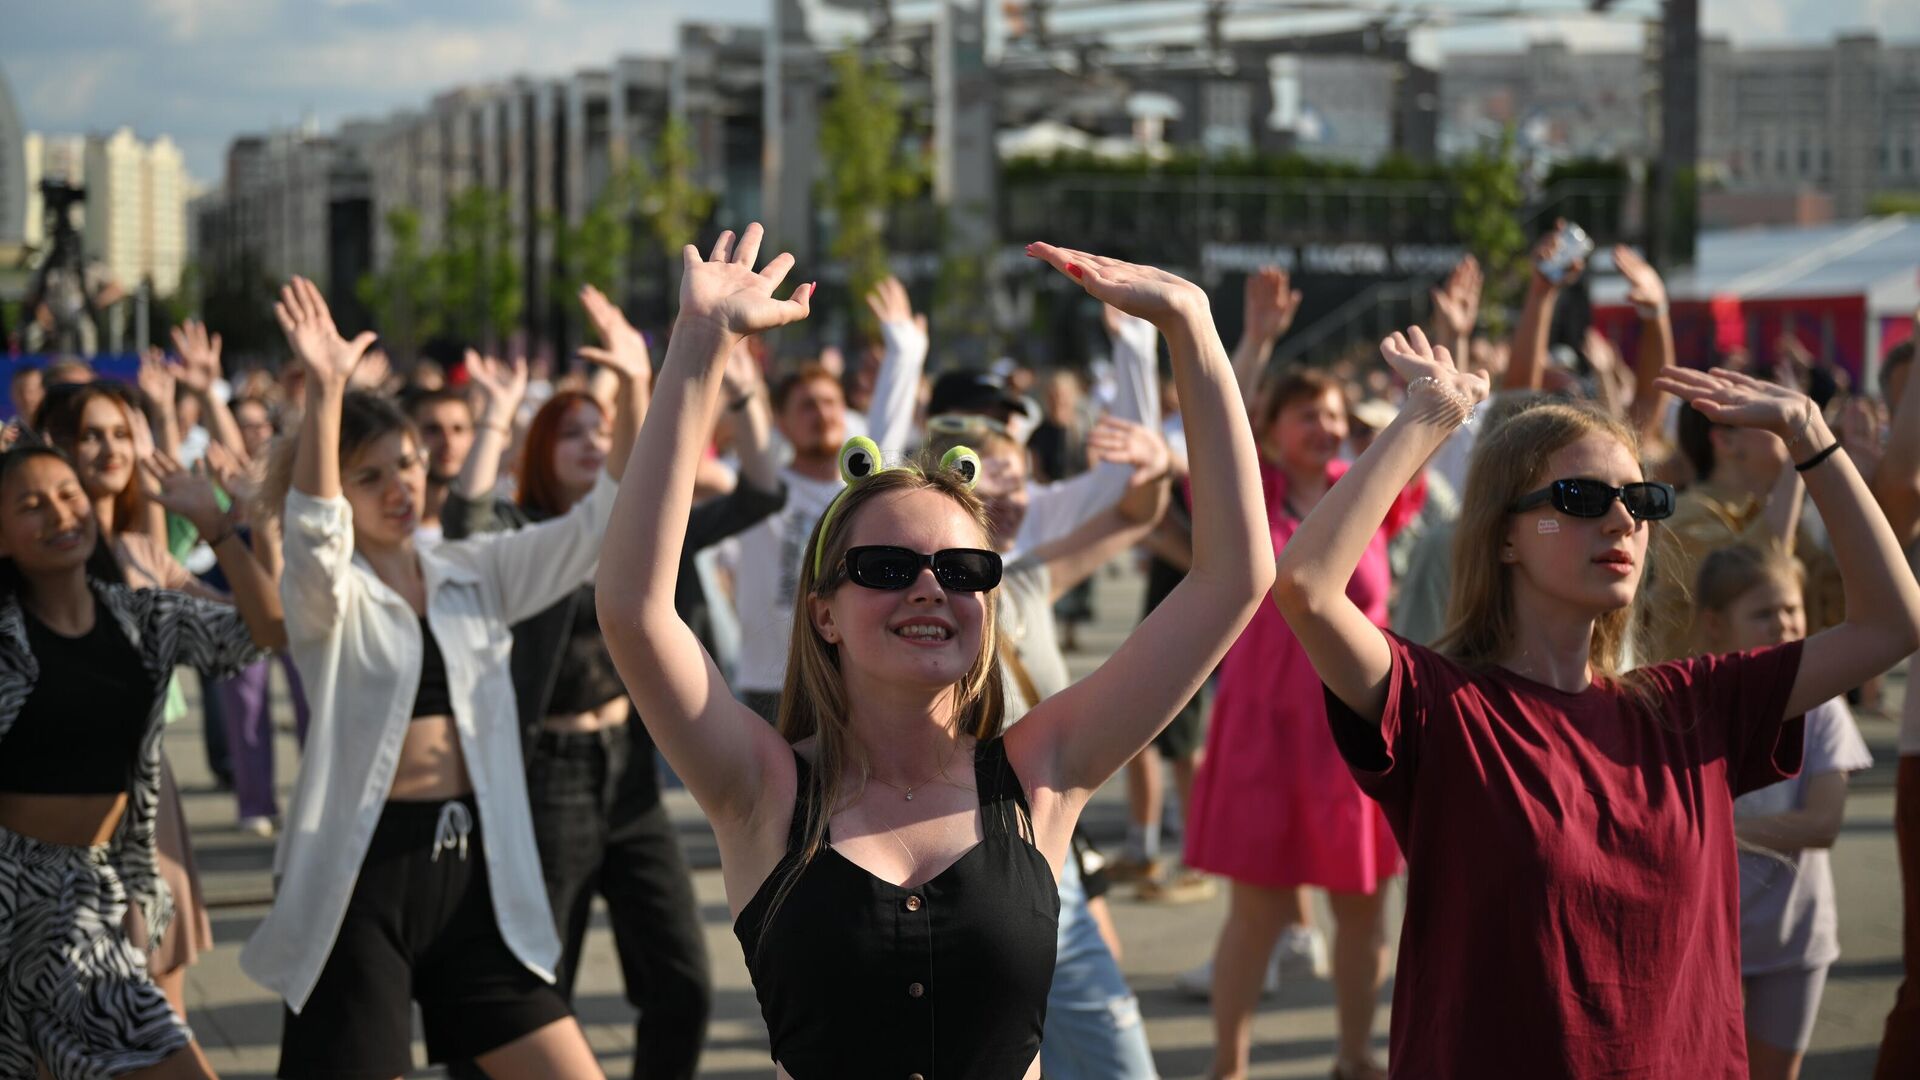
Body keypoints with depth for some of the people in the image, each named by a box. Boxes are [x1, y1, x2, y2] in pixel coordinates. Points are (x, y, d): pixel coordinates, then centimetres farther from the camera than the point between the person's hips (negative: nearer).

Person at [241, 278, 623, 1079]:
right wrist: (324, 394, -41)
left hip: (473, 865, 5)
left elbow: (598, 526, 5)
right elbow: (315, 537, -28)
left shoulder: (473, 575, 10)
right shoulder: (323, 592, -6)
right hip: (362, 871, -5)